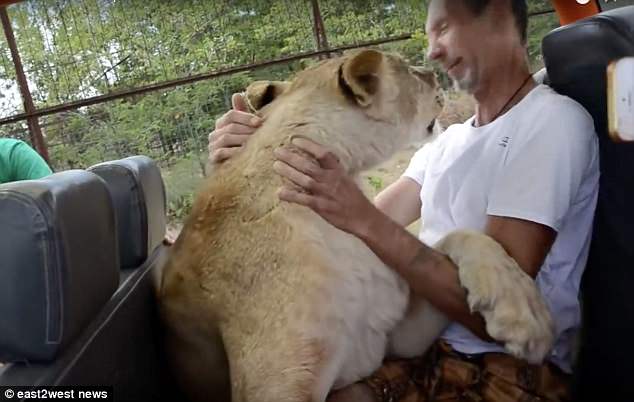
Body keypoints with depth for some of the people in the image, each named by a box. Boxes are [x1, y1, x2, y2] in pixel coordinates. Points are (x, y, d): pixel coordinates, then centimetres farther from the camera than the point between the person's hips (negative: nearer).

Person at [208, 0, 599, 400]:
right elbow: (370, 229, 3)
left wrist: (365, 220, -26)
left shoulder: (553, 121, -10)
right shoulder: (447, 142, 16)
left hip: (510, 367, -5)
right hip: (427, 348, 6)